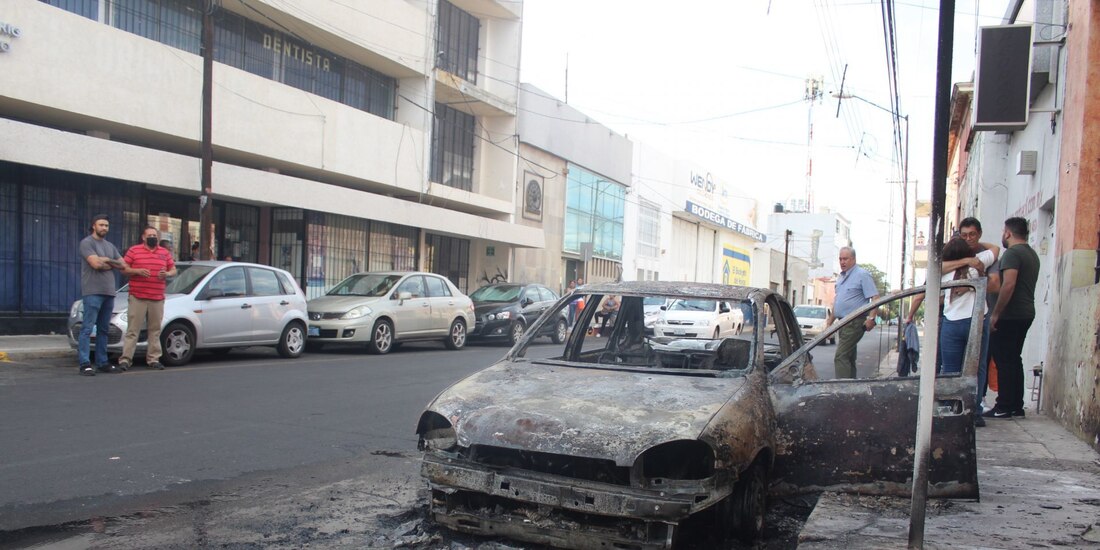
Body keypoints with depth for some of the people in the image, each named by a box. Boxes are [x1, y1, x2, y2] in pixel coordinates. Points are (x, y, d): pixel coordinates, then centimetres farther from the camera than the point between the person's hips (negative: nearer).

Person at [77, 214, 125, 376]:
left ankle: (102, 363, 14)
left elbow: (122, 264, 13)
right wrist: (110, 262, 2)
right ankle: (84, 364, -10)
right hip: (92, 291, -7)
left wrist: (106, 261, -2)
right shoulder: (87, 243, -1)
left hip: (109, 292, 7)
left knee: (104, 329, 9)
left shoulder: (110, 246, 21)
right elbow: (95, 263, -14)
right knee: (87, 329, -9)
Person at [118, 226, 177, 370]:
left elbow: (173, 270, 17)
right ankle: (125, 359, -4)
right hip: (137, 297, -3)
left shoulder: (165, 253, 15)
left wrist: (167, 274, -5)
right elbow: (123, 268, 2)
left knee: (155, 330, 6)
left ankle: (153, 359, 12)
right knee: (132, 329, -5)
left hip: (158, 299, 3)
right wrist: (137, 271, -15)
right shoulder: (134, 250, 5)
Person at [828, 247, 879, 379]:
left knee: (840, 357, -16)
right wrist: (830, 320, 24)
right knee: (849, 358, 13)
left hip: (854, 323, -9)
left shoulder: (862, 275, -7)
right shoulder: (841, 277, 18)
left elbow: (875, 297, -15)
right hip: (843, 323, 9)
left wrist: (871, 318, -25)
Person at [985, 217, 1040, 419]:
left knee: (1004, 361, -5)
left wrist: (995, 314, -19)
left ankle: (1004, 407, -3)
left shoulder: (1012, 253, -13)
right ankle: (1016, 405, 17)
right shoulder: (1032, 254, 17)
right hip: (1027, 313, 9)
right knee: (1014, 359, 14)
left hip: (1010, 315, -9)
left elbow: (1009, 285, -23)